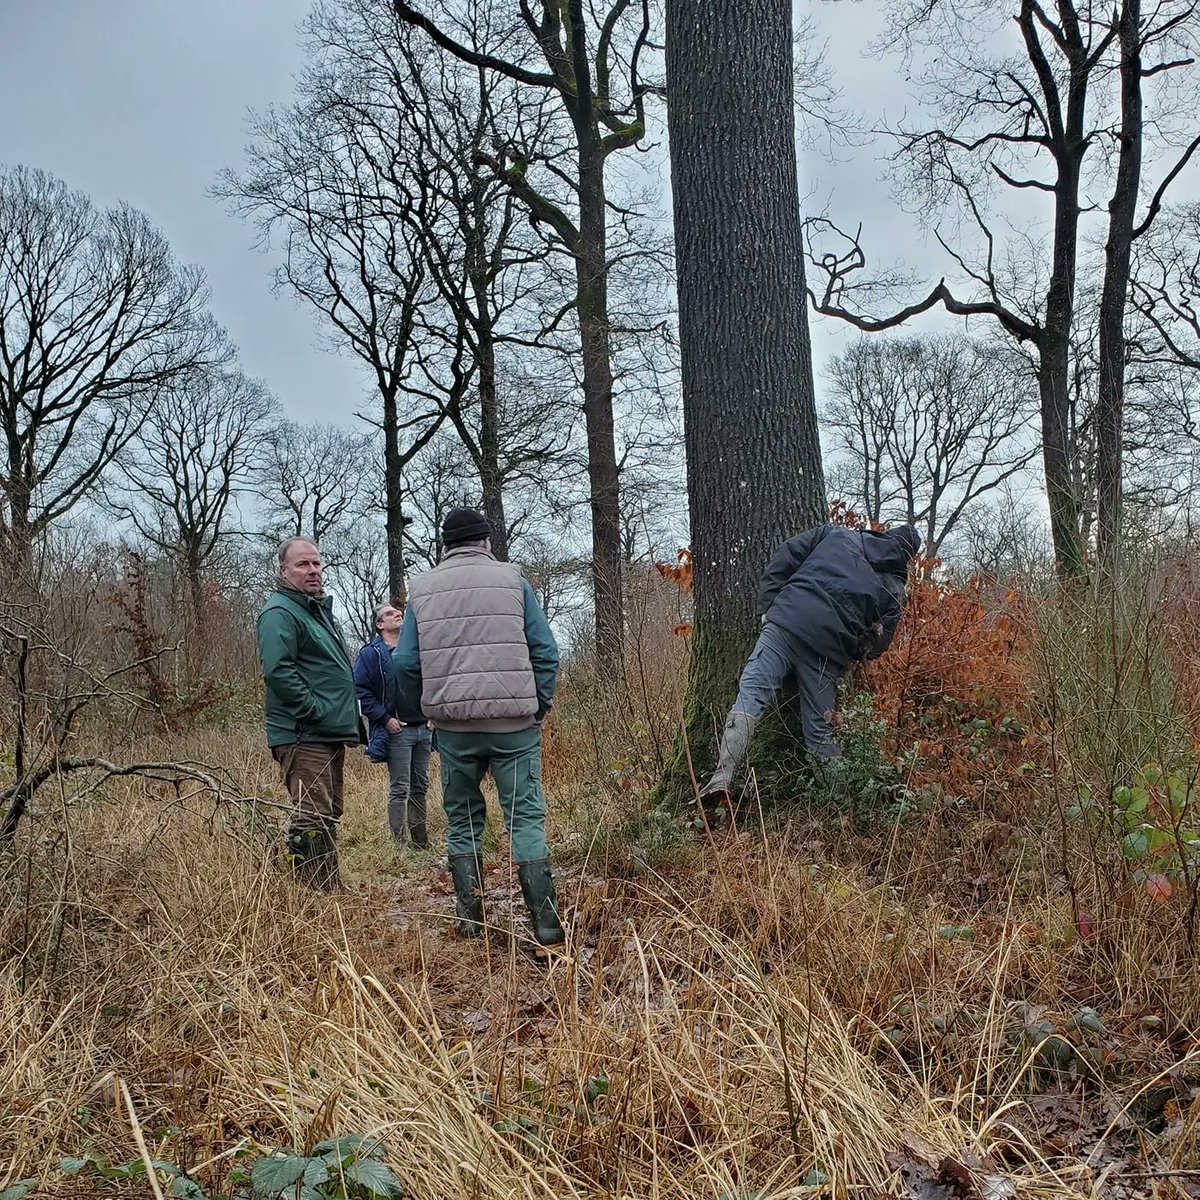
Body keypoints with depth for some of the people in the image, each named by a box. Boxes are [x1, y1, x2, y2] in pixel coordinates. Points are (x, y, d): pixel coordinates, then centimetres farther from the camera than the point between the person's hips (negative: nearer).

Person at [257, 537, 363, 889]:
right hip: (304, 736, -10)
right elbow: (278, 671, -25)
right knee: (311, 818, -12)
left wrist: (350, 720, 20)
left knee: (328, 814, 16)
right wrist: (316, 710, -22)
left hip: (330, 734, 10)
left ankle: (333, 891, 26)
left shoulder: (320, 608, 20)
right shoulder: (280, 612, -11)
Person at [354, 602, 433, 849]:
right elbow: (361, 691, -10)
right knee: (399, 790, -4)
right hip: (396, 730, -6)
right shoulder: (371, 654, -4)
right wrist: (385, 719, -15)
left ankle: (421, 842, 20)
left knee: (420, 787, 11)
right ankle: (401, 844, 1)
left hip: (423, 728, 6)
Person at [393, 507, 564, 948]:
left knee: (462, 820, 15)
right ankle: (545, 920, -1)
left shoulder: (422, 588, 8)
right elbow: (545, 650, -2)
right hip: (514, 722, -2)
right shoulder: (512, 579, 3)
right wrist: (539, 707, 7)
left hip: (454, 727, 2)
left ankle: (470, 918, 19)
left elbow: (405, 664, 3)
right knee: (526, 817, 3)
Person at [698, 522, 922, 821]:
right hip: (833, 650, 2)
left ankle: (722, 781, -25)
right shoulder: (895, 589, 20)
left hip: (789, 621, -1)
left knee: (751, 694, -10)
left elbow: (784, 559, 12)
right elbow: (876, 646, 12)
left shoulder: (837, 533, 22)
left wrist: (768, 606, 11)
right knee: (819, 731, 12)